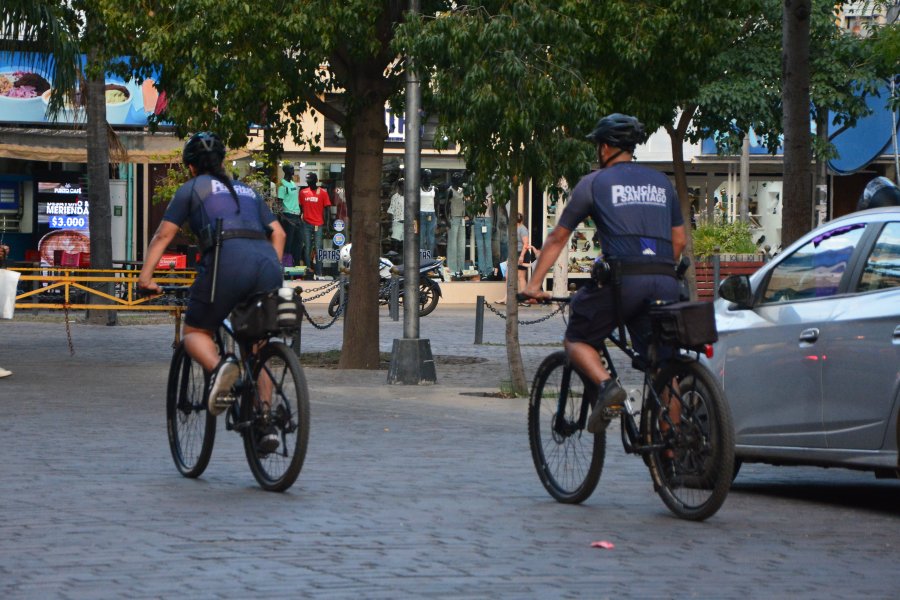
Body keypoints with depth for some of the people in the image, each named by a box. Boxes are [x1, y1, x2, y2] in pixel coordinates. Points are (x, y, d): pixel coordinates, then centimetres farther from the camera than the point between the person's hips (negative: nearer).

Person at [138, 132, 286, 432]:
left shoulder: (193, 188, 19)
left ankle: (219, 366, -23)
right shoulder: (247, 191, 32)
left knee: (195, 332, 11)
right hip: (268, 264, 4)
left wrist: (145, 275, 13)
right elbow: (278, 233, 25)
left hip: (228, 261, -4)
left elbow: (163, 234, 13)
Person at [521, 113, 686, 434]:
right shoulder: (662, 182, 22)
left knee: (577, 339, 14)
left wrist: (533, 284, 18)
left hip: (622, 278, -4)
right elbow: (679, 240, 22)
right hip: (665, 283, 4)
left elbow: (558, 237, 14)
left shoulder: (595, 182, 11)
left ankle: (606, 385, -14)